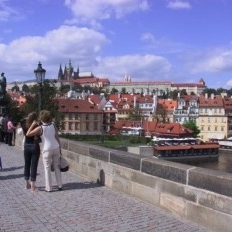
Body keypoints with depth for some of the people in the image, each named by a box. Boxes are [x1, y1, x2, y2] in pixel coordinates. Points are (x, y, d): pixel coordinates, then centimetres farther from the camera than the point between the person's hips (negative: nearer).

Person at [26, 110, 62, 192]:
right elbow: (57, 137, 1)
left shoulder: (40, 128, -14)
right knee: (57, 167, 14)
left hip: (46, 150, -4)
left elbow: (28, 134, -14)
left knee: (47, 169, 5)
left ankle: (49, 188, 8)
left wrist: (32, 125, -5)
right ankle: (59, 186, 18)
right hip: (55, 148, 4)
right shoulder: (53, 125, -1)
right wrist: (59, 148, 9)